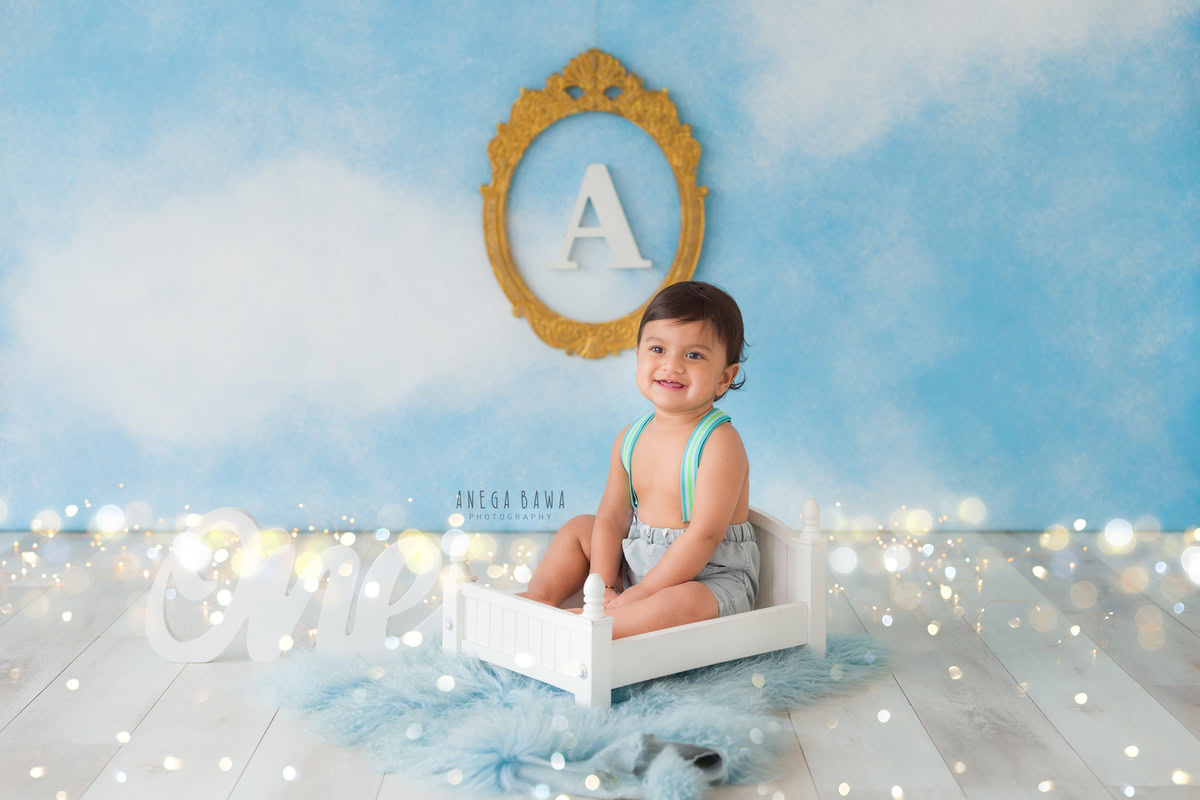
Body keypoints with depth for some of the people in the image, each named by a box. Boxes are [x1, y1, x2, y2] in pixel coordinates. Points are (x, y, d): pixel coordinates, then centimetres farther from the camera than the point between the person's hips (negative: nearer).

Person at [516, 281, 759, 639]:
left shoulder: (719, 443, -21)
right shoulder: (630, 439, 2)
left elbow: (705, 535, -26)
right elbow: (612, 516, 5)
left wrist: (641, 593, -25)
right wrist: (603, 585, -9)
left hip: (712, 577, -7)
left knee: (686, 602, -39)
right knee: (579, 527, 14)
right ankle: (539, 596, -2)